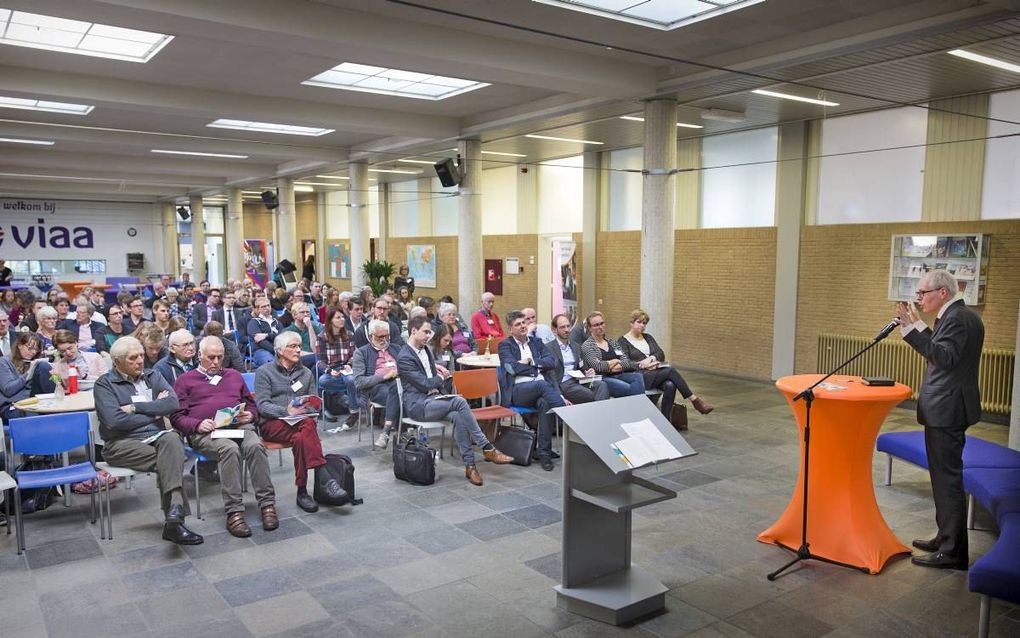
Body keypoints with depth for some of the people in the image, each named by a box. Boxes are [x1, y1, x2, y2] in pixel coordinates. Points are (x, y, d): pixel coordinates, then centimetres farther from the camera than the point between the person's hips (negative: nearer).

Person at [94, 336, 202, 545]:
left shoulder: (153, 376, 17)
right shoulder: (105, 384, 5)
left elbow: (173, 403, 0)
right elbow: (114, 420, -12)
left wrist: (136, 407, -7)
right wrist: (155, 413, -3)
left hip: (157, 436, 3)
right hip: (122, 444, -3)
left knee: (171, 439, -34)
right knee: (173, 459, -30)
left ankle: (173, 519, -43)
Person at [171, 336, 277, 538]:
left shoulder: (234, 375, 30)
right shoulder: (185, 380, 19)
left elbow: (251, 404, 30)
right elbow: (176, 416, 10)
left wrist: (250, 415, 5)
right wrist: (198, 424, -10)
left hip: (239, 425, 3)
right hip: (206, 432, -2)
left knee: (255, 446, -33)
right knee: (229, 449, -37)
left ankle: (267, 504, -31)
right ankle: (234, 512, -35)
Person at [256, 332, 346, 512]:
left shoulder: (305, 373, 22)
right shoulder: (264, 372, 8)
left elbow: (313, 403, 21)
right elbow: (262, 405, -3)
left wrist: (310, 407, -5)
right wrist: (287, 411, -21)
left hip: (300, 421, 3)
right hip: (272, 424, -3)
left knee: (300, 438, -37)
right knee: (307, 425, -37)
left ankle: (302, 492, -37)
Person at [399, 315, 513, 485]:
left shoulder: (425, 350, 16)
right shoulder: (404, 358, -12)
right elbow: (425, 384, -15)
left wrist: (435, 367, 9)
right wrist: (441, 378, 3)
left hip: (432, 398, 7)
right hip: (418, 404, -7)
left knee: (458, 416, -26)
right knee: (459, 402, -29)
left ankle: (469, 465, -24)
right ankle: (487, 449, -24)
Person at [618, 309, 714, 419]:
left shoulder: (648, 337, 21)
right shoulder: (622, 341, 4)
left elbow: (661, 354, 8)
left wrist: (651, 358, -13)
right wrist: (644, 365, -20)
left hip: (657, 373, 5)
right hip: (640, 376, -5)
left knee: (670, 385, -30)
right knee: (671, 370, -28)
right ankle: (695, 400, -21)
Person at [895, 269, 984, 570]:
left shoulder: (957, 318, -17)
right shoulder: (960, 315, 14)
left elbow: (944, 357, -29)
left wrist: (912, 327, -32)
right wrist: (917, 326, 10)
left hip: (946, 411, -11)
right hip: (946, 409, 11)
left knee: (948, 478, -4)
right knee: (945, 476, 19)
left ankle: (952, 551, 3)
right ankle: (947, 538, 31)